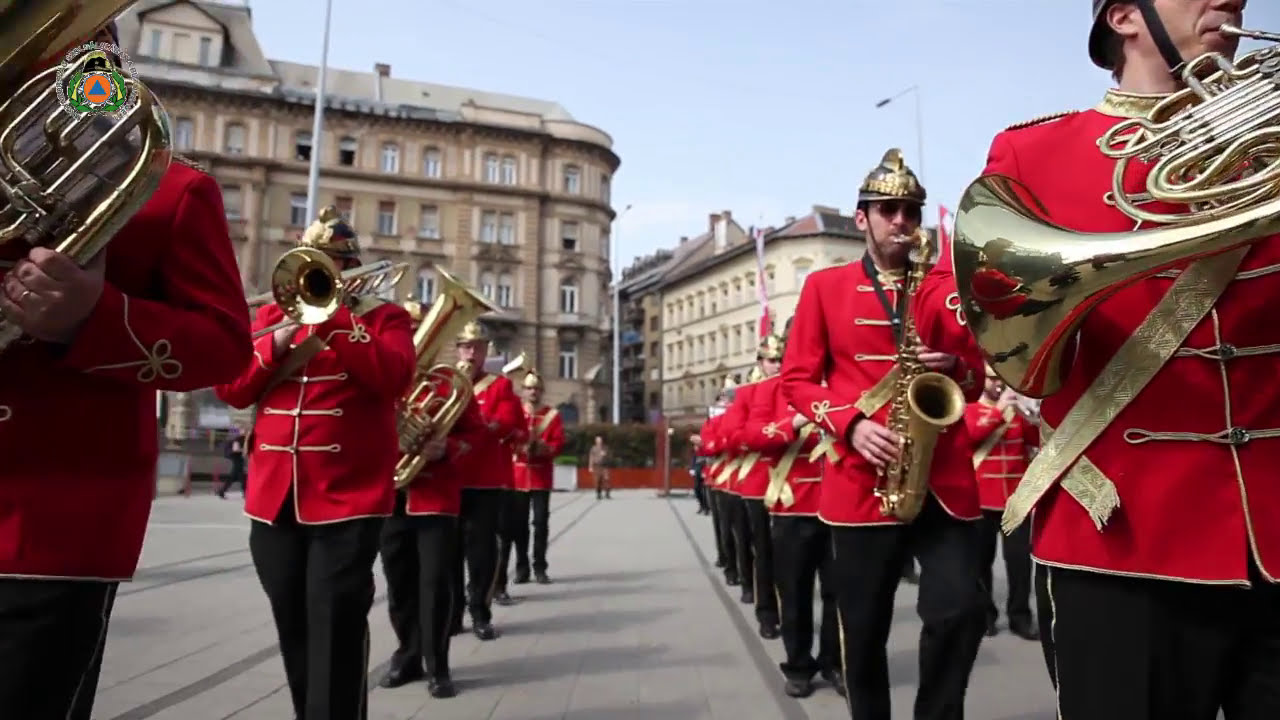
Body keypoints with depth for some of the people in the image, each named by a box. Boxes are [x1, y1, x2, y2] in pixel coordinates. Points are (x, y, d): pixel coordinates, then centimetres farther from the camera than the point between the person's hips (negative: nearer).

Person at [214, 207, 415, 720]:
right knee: (294, 633, 16)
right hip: (274, 498, 5)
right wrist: (277, 343, -9)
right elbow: (230, 389, 6)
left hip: (348, 499, -5)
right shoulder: (273, 316, 15)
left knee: (336, 634, -4)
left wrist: (333, 318, -15)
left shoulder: (383, 317, 4)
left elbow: (394, 379, -15)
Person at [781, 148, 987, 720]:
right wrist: (850, 425, -13)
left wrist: (955, 367, -9)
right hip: (860, 479, -1)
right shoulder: (825, 286, 5)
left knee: (961, 611, -7)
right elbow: (797, 379, 3)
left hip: (946, 477, 2)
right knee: (864, 631, 8)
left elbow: (977, 379, 15)